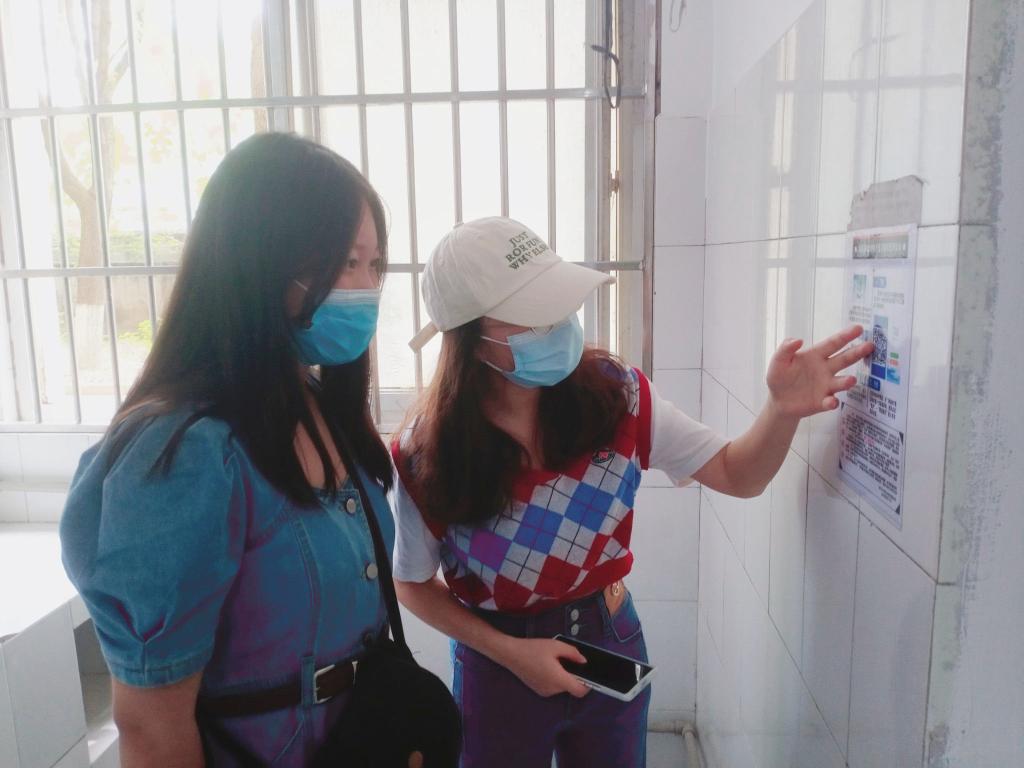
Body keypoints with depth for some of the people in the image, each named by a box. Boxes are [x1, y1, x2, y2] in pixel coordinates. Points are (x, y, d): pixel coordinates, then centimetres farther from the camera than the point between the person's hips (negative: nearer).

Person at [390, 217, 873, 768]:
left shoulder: (615, 395, -15)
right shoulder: (427, 453, -20)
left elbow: (736, 474, -7)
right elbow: (413, 584, -6)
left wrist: (782, 410, -27)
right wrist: (510, 652, -16)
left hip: (613, 644, 3)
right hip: (498, 668, -2)